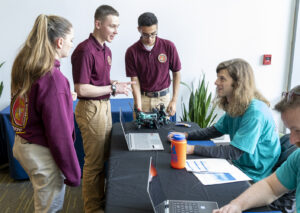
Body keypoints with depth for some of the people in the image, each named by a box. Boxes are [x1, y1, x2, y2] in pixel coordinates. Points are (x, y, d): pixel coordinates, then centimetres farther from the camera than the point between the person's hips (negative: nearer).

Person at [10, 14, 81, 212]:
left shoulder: (24, 68, 2)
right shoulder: (53, 78, -25)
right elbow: (59, 133, -23)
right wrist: (73, 172, -14)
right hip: (42, 153, -8)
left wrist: (65, 98, 22)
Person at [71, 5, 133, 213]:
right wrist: (113, 89, -18)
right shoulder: (85, 50, -19)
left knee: (103, 158, 19)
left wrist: (116, 84, 3)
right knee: (94, 162, 3)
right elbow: (81, 89, -22)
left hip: (105, 106, 9)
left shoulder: (106, 50, 10)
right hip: (91, 109, -9)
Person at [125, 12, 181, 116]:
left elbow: (176, 73, 0)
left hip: (163, 97, 0)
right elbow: (135, 80, -7)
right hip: (142, 97, 0)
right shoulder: (131, 52, -10)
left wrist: (174, 100, -5)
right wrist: (138, 106, -17)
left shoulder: (168, 46, -10)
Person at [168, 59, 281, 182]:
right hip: (237, 164, 7)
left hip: (253, 176, -7)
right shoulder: (234, 107, 2)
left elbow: (234, 152, -28)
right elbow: (217, 130, 11)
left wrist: (193, 149, -30)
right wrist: (186, 135, -3)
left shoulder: (255, 112, -27)